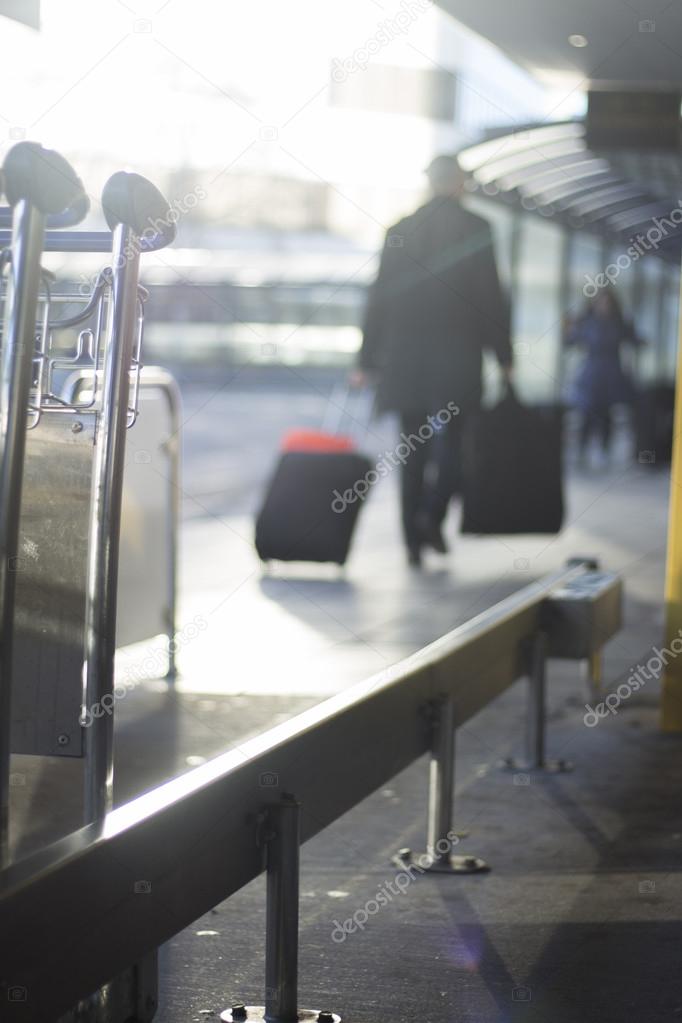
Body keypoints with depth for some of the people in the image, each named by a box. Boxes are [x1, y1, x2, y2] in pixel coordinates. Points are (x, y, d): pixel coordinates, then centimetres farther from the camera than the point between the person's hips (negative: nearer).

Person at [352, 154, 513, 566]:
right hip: (457, 358, -3)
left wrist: (368, 361, 9)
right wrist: (504, 355, 2)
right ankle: (433, 516, -15)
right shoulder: (475, 228, -4)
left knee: (415, 449, 9)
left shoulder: (400, 230, 6)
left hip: (406, 358, 3)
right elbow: (491, 297, -6)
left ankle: (414, 539, 9)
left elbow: (380, 297, 6)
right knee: (451, 441, 6)